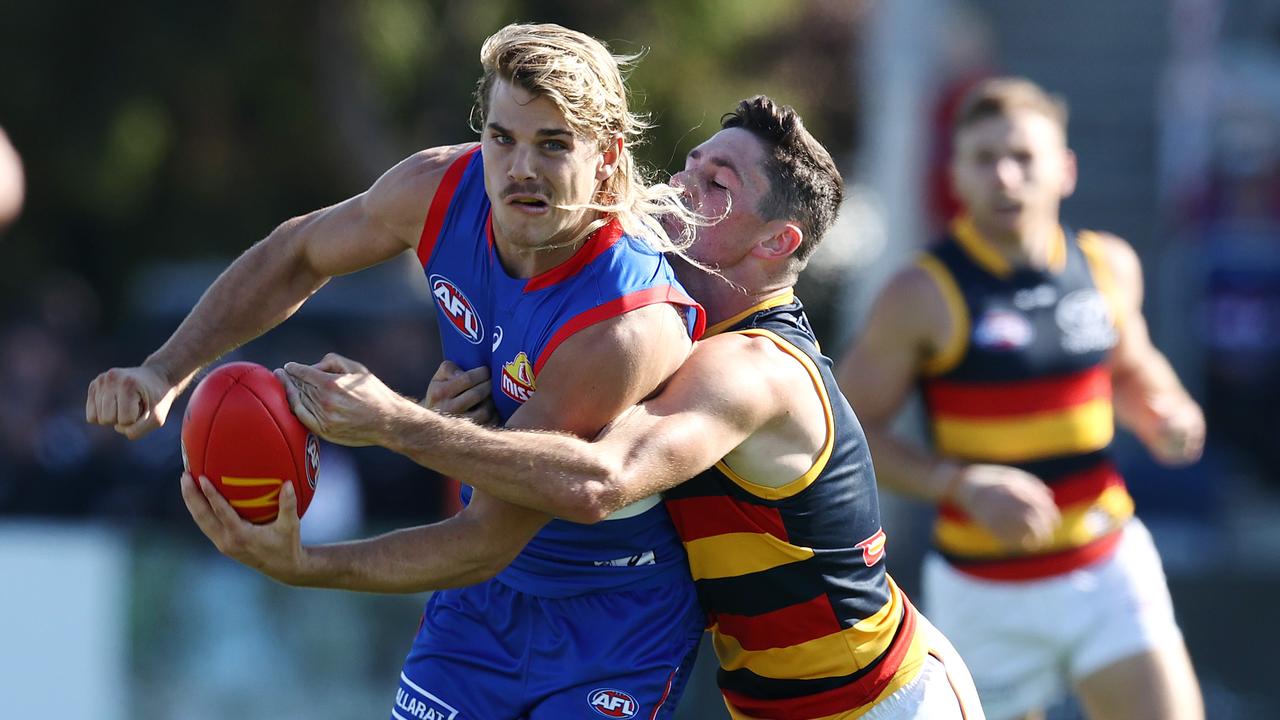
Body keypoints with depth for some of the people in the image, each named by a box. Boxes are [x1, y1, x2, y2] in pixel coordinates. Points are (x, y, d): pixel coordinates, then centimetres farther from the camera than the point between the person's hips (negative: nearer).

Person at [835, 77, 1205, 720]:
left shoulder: (1107, 266, 3)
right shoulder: (923, 296, -11)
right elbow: (851, 430, -8)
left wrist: (1165, 412, 0)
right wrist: (964, 484, -21)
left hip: (1109, 569, 3)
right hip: (986, 590, -3)